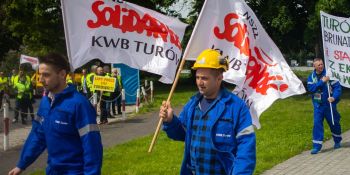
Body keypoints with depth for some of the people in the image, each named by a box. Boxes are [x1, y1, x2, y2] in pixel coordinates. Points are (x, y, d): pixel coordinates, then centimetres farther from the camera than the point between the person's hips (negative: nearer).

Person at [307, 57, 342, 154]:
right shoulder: (311, 77, 0)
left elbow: (337, 86, -12)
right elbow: (311, 88, -14)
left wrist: (334, 97, -27)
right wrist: (322, 81, -22)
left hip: (329, 104, -2)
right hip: (318, 105, 2)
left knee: (334, 123, 11)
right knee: (317, 124, -5)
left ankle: (337, 141, 34)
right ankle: (317, 146, -3)